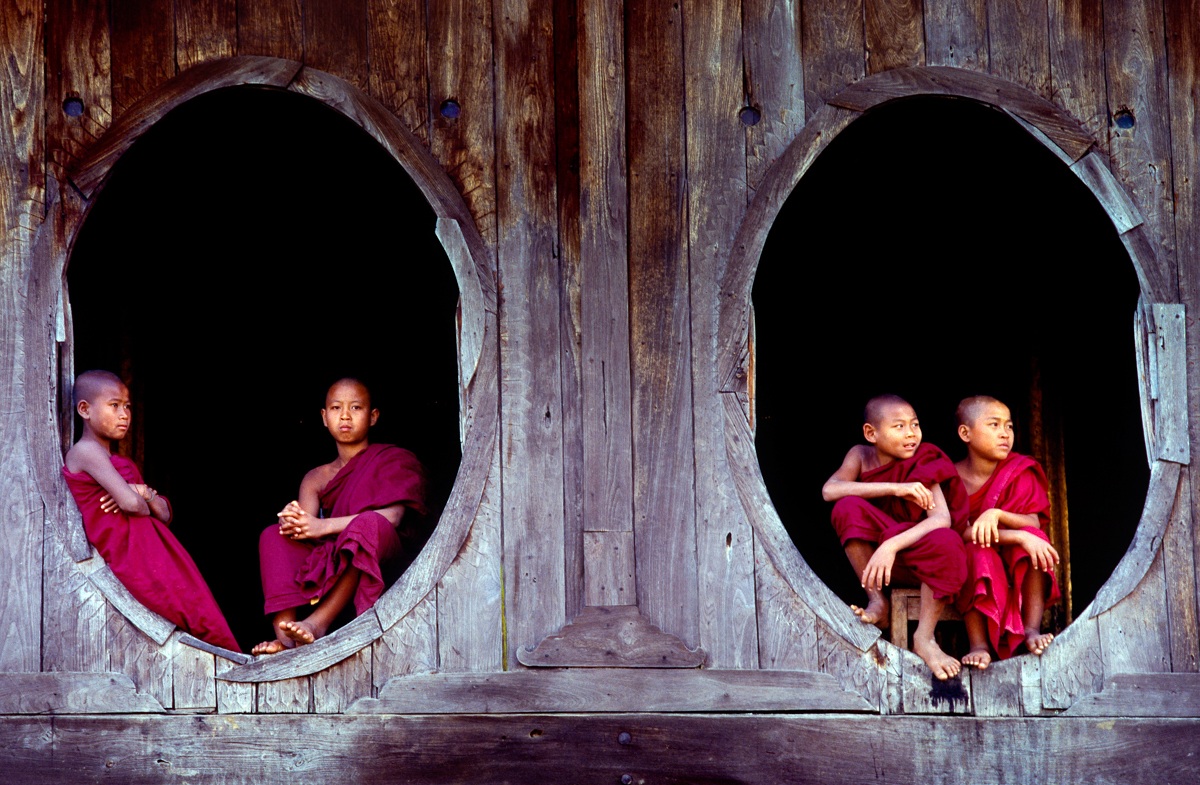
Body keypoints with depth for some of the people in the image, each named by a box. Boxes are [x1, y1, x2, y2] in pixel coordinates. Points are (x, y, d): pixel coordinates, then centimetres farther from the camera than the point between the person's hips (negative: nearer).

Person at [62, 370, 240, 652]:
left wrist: (145, 494, -5)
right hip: (127, 552, -9)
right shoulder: (86, 452, -5)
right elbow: (130, 503, -17)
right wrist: (143, 505, 7)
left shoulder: (122, 464, 24)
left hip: (152, 544, 9)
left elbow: (165, 515, 17)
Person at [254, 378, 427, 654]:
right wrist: (293, 520, -27)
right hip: (327, 565, 4)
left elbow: (392, 516, -11)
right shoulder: (316, 478, 20)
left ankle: (318, 623, -47)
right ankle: (284, 636, -40)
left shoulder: (392, 459, 9)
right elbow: (307, 524, 0)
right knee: (273, 536, -17)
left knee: (369, 524, -34)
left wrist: (324, 527, -21)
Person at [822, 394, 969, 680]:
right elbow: (830, 490, -23)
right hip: (876, 551, 2)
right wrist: (895, 489, -30)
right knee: (849, 507, -24)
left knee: (946, 541, -36)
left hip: (918, 554, -2)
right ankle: (877, 601, -16)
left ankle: (924, 638, -24)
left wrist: (891, 546, -40)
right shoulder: (861, 456, -4)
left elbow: (942, 519, -26)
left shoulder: (923, 465, -12)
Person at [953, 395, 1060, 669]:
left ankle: (1031, 629, -29)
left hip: (1019, 569, 2)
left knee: (1035, 539, -27)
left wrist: (996, 515, -34)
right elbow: (960, 531, -21)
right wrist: (1018, 536, -34)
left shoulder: (1021, 473, 0)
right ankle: (979, 645, -37)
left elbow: (1033, 523, -13)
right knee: (977, 549, -34)